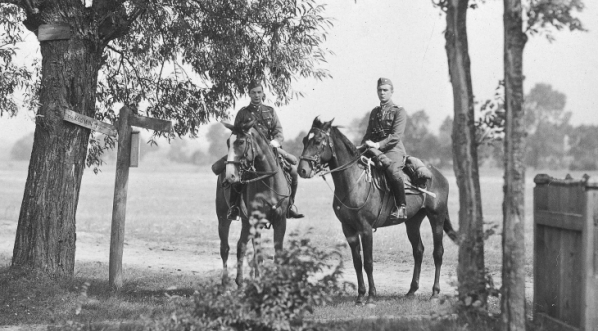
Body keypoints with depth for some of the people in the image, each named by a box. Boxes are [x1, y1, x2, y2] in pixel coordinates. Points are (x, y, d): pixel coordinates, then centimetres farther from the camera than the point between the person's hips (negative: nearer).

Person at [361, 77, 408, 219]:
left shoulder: (399, 111, 1)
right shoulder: (374, 112, 21)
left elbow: (396, 136, -11)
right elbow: (369, 134, 23)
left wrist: (378, 145, -24)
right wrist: (363, 146, 3)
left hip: (393, 150, -7)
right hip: (374, 151, 7)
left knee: (392, 171, -36)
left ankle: (401, 207, -24)